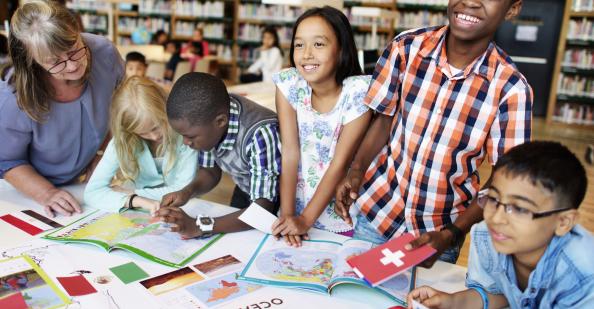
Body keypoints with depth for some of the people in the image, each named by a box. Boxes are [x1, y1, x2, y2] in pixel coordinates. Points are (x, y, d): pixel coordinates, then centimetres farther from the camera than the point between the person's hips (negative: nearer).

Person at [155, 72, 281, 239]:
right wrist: (188, 191, -20)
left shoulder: (261, 134, -36)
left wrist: (199, 226, -40)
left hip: (276, 201, -5)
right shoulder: (205, 116, -17)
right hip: (245, 193, 5)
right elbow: (210, 172, -1)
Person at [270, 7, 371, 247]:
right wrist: (287, 215, -16)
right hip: (298, 208, 2)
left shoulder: (357, 92, -20)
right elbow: (290, 153, -12)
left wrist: (305, 219, -18)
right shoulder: (288, 83, -13)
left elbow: (340, 163, -18)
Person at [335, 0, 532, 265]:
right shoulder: (406, 47, -12)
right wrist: (356, 171, -15)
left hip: (440, 229, -1)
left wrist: (452, 233, -20)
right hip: (377, 210, 2)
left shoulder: (511, 88, -16)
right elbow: (383, 120, -1)